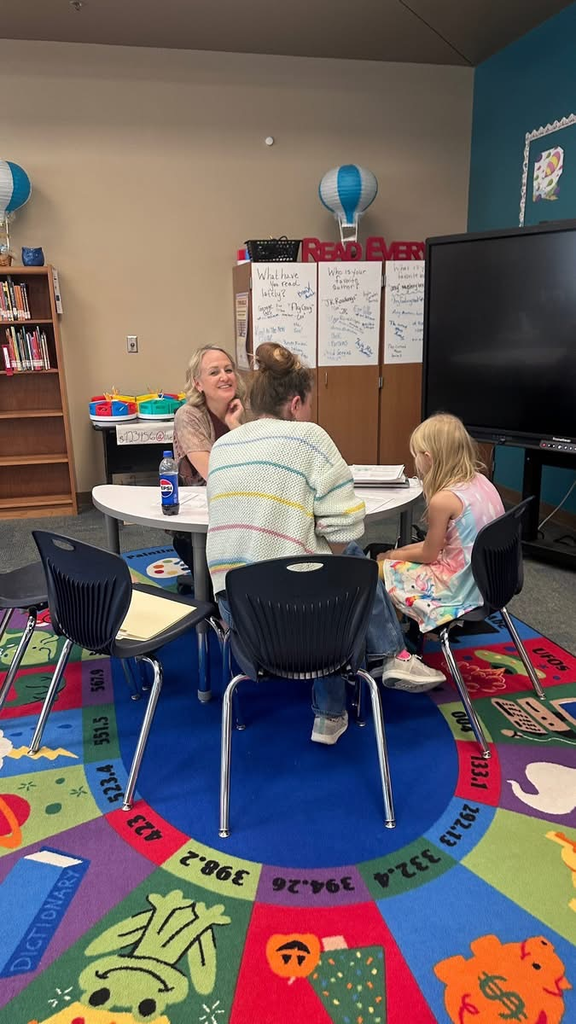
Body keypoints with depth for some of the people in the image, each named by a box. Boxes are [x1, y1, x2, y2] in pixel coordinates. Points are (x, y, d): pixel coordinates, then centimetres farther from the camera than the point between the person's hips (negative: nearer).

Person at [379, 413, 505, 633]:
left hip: (462, 588, -8)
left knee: (382, 569, 6)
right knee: (395, 562, 22)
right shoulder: (481, 482, -1)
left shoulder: (443, 500, -24)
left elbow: (428, 555, -10)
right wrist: (403, 550, 11)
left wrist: (393, 555, 7)